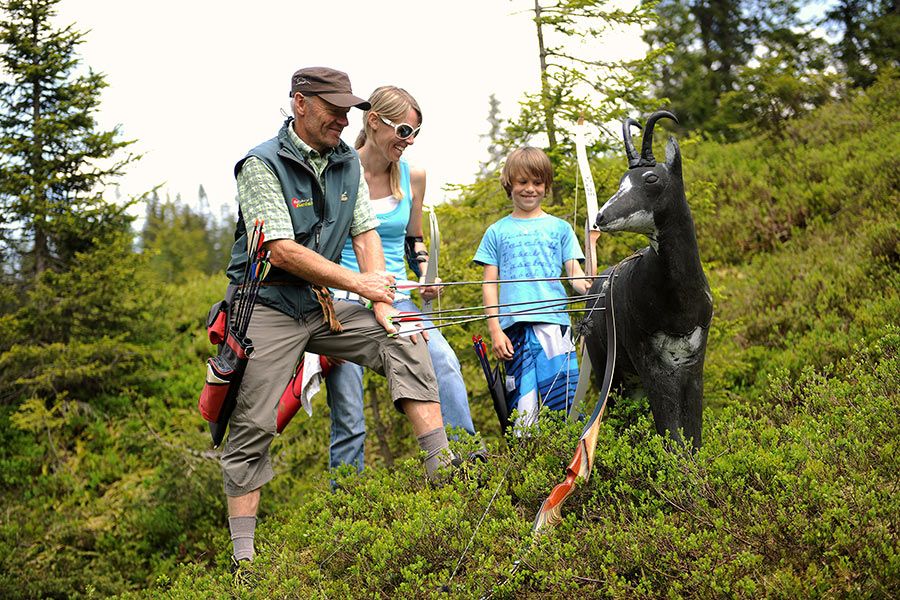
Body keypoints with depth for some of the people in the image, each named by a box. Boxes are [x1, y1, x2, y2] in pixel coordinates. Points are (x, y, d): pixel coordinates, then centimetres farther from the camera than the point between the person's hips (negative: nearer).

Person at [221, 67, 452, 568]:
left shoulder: (348, 162, 7)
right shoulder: (262, 165, -13)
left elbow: (367, 233, 5)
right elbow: (283, 252, -20)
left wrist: (383, 305, -9)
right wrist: (359, 282, -16)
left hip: (321, 307, 6)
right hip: (267, 310, -6)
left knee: (404, 342, -10)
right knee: (252, 428, -6)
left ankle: (444, 470, -11)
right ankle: (243, 552, 1)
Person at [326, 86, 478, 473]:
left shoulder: (413, 177, 9)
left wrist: (425, 275, 4)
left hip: (396, 299, 3)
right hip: (343, 301, -3)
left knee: (443, 361, -26)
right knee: (349, 422, -3)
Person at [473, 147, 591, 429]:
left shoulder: (559, 228, 16)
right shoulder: (497, 232, 15)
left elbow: (575, 274, 9)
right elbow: (489, 284, 12)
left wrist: (591, 287, -15)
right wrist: (494, 329, 0)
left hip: (554, 323, 0)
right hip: (514, 328, 0)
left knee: (564, 404, -10)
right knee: (522, 408, -5)